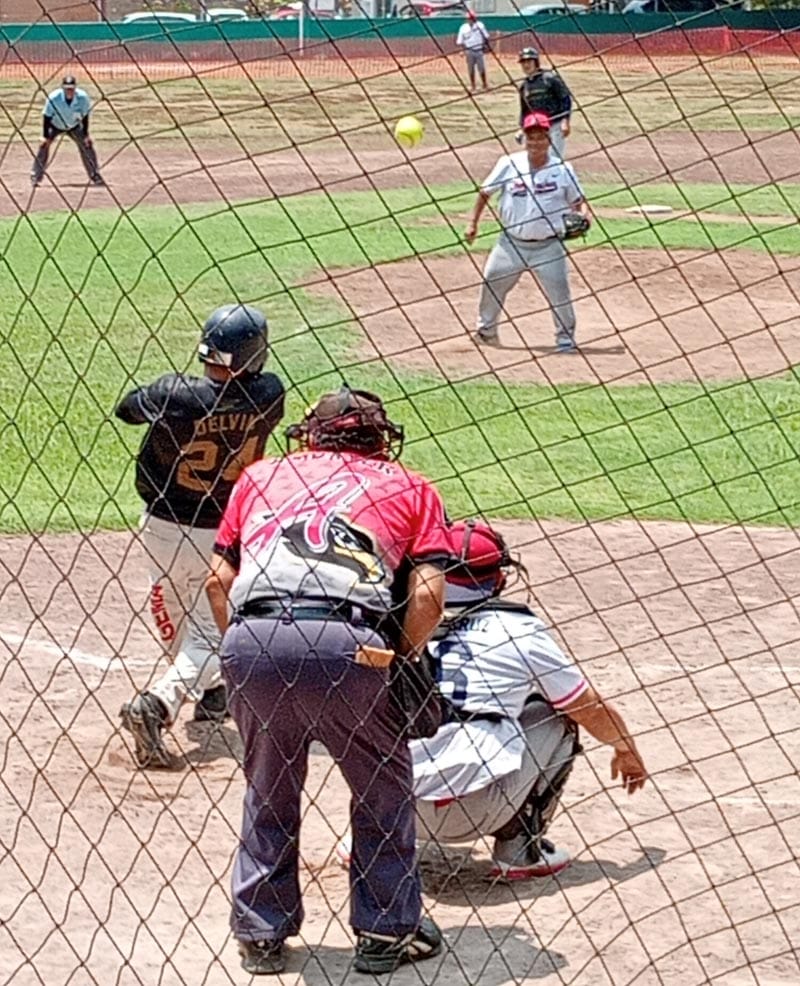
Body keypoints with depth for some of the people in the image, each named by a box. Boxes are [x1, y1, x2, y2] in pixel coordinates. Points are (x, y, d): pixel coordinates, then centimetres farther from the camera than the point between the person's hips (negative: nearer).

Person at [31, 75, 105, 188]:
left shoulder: (83, 98, -28)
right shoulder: (53, 98, -33)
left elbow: (85, 116, -12)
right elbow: (46, 117, -21)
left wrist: (85, 135, -8)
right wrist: (46, 136, -20)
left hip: (74, 126, 2)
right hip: (55, 125, -2)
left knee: (86, 145, -4)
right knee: (44, 145, -18)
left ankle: (95, 175, 11)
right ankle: (36, 176, -8)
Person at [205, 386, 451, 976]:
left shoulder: (260, 475, 29)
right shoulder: (411, 488, 23)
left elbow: (219, 580, 19)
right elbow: (428, 596, 8)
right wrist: (397, 661, 18)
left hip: (252, 636, 2)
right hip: (346, 641, -2)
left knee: (268, 790, 22)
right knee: (384, 786, 18)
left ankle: (260, 932, 26)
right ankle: (386, 931, 21)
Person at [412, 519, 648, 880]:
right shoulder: (517, 630, 5)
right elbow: (593, 712, 18)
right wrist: (626, 747, 40)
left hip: (403, 807, 4)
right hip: (472, 809, -4)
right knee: (557, 718, 18)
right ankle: (519, 847, 10)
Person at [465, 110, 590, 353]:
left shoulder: (562, 169, -4)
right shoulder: (509, 164, -4)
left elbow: (578, 201, 4)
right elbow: (485, 192, 7)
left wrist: (583, 215, -17)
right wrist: (473, 223, 7)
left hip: (548, 246, -2)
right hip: (511, 243, 2)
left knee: (559, 292, -9)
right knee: (491, 284, 11)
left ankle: (566, 337, 7)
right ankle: (486, 330, 32)